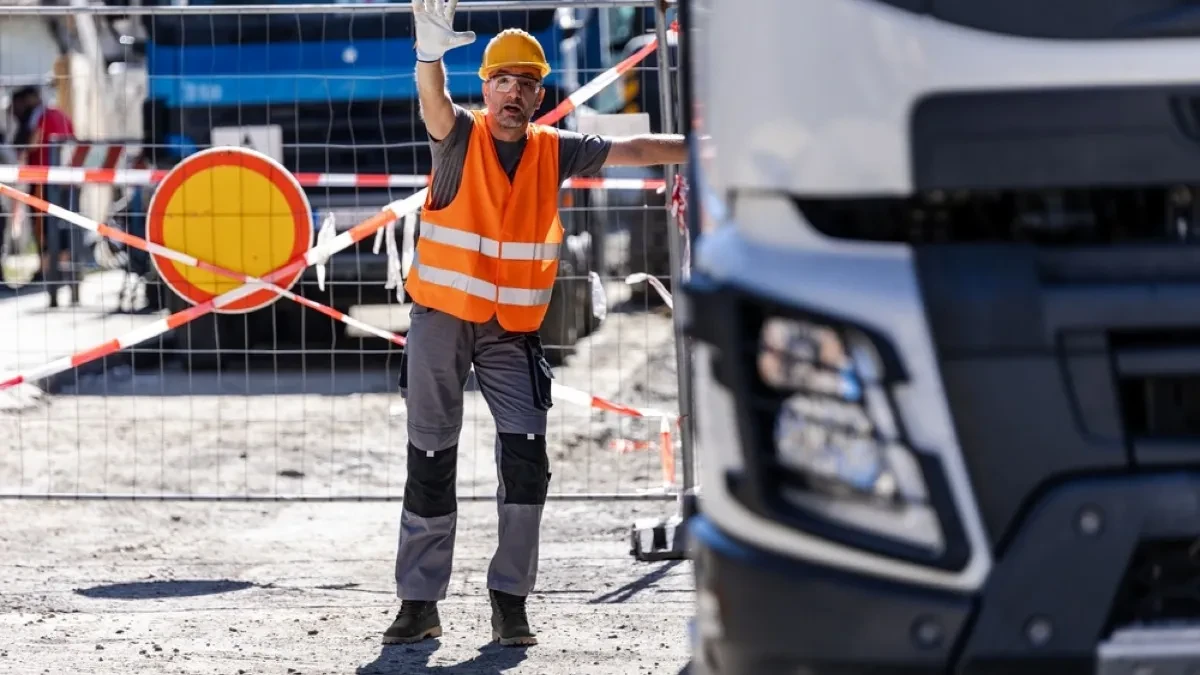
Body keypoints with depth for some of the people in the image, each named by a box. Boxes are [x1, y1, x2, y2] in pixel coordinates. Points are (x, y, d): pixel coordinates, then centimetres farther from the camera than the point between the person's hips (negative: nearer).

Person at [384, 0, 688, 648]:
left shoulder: (554, 152, 1)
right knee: (430, 465, 3)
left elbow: (632, 149, 3)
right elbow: (434, 103, -30)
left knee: (526, 460, -9)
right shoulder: (459, 137, -9)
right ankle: (419, 602, 11)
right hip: (440, 322, -2)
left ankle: (509, 596, 4)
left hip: (512, 333, 2)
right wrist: (430, 53, -51)